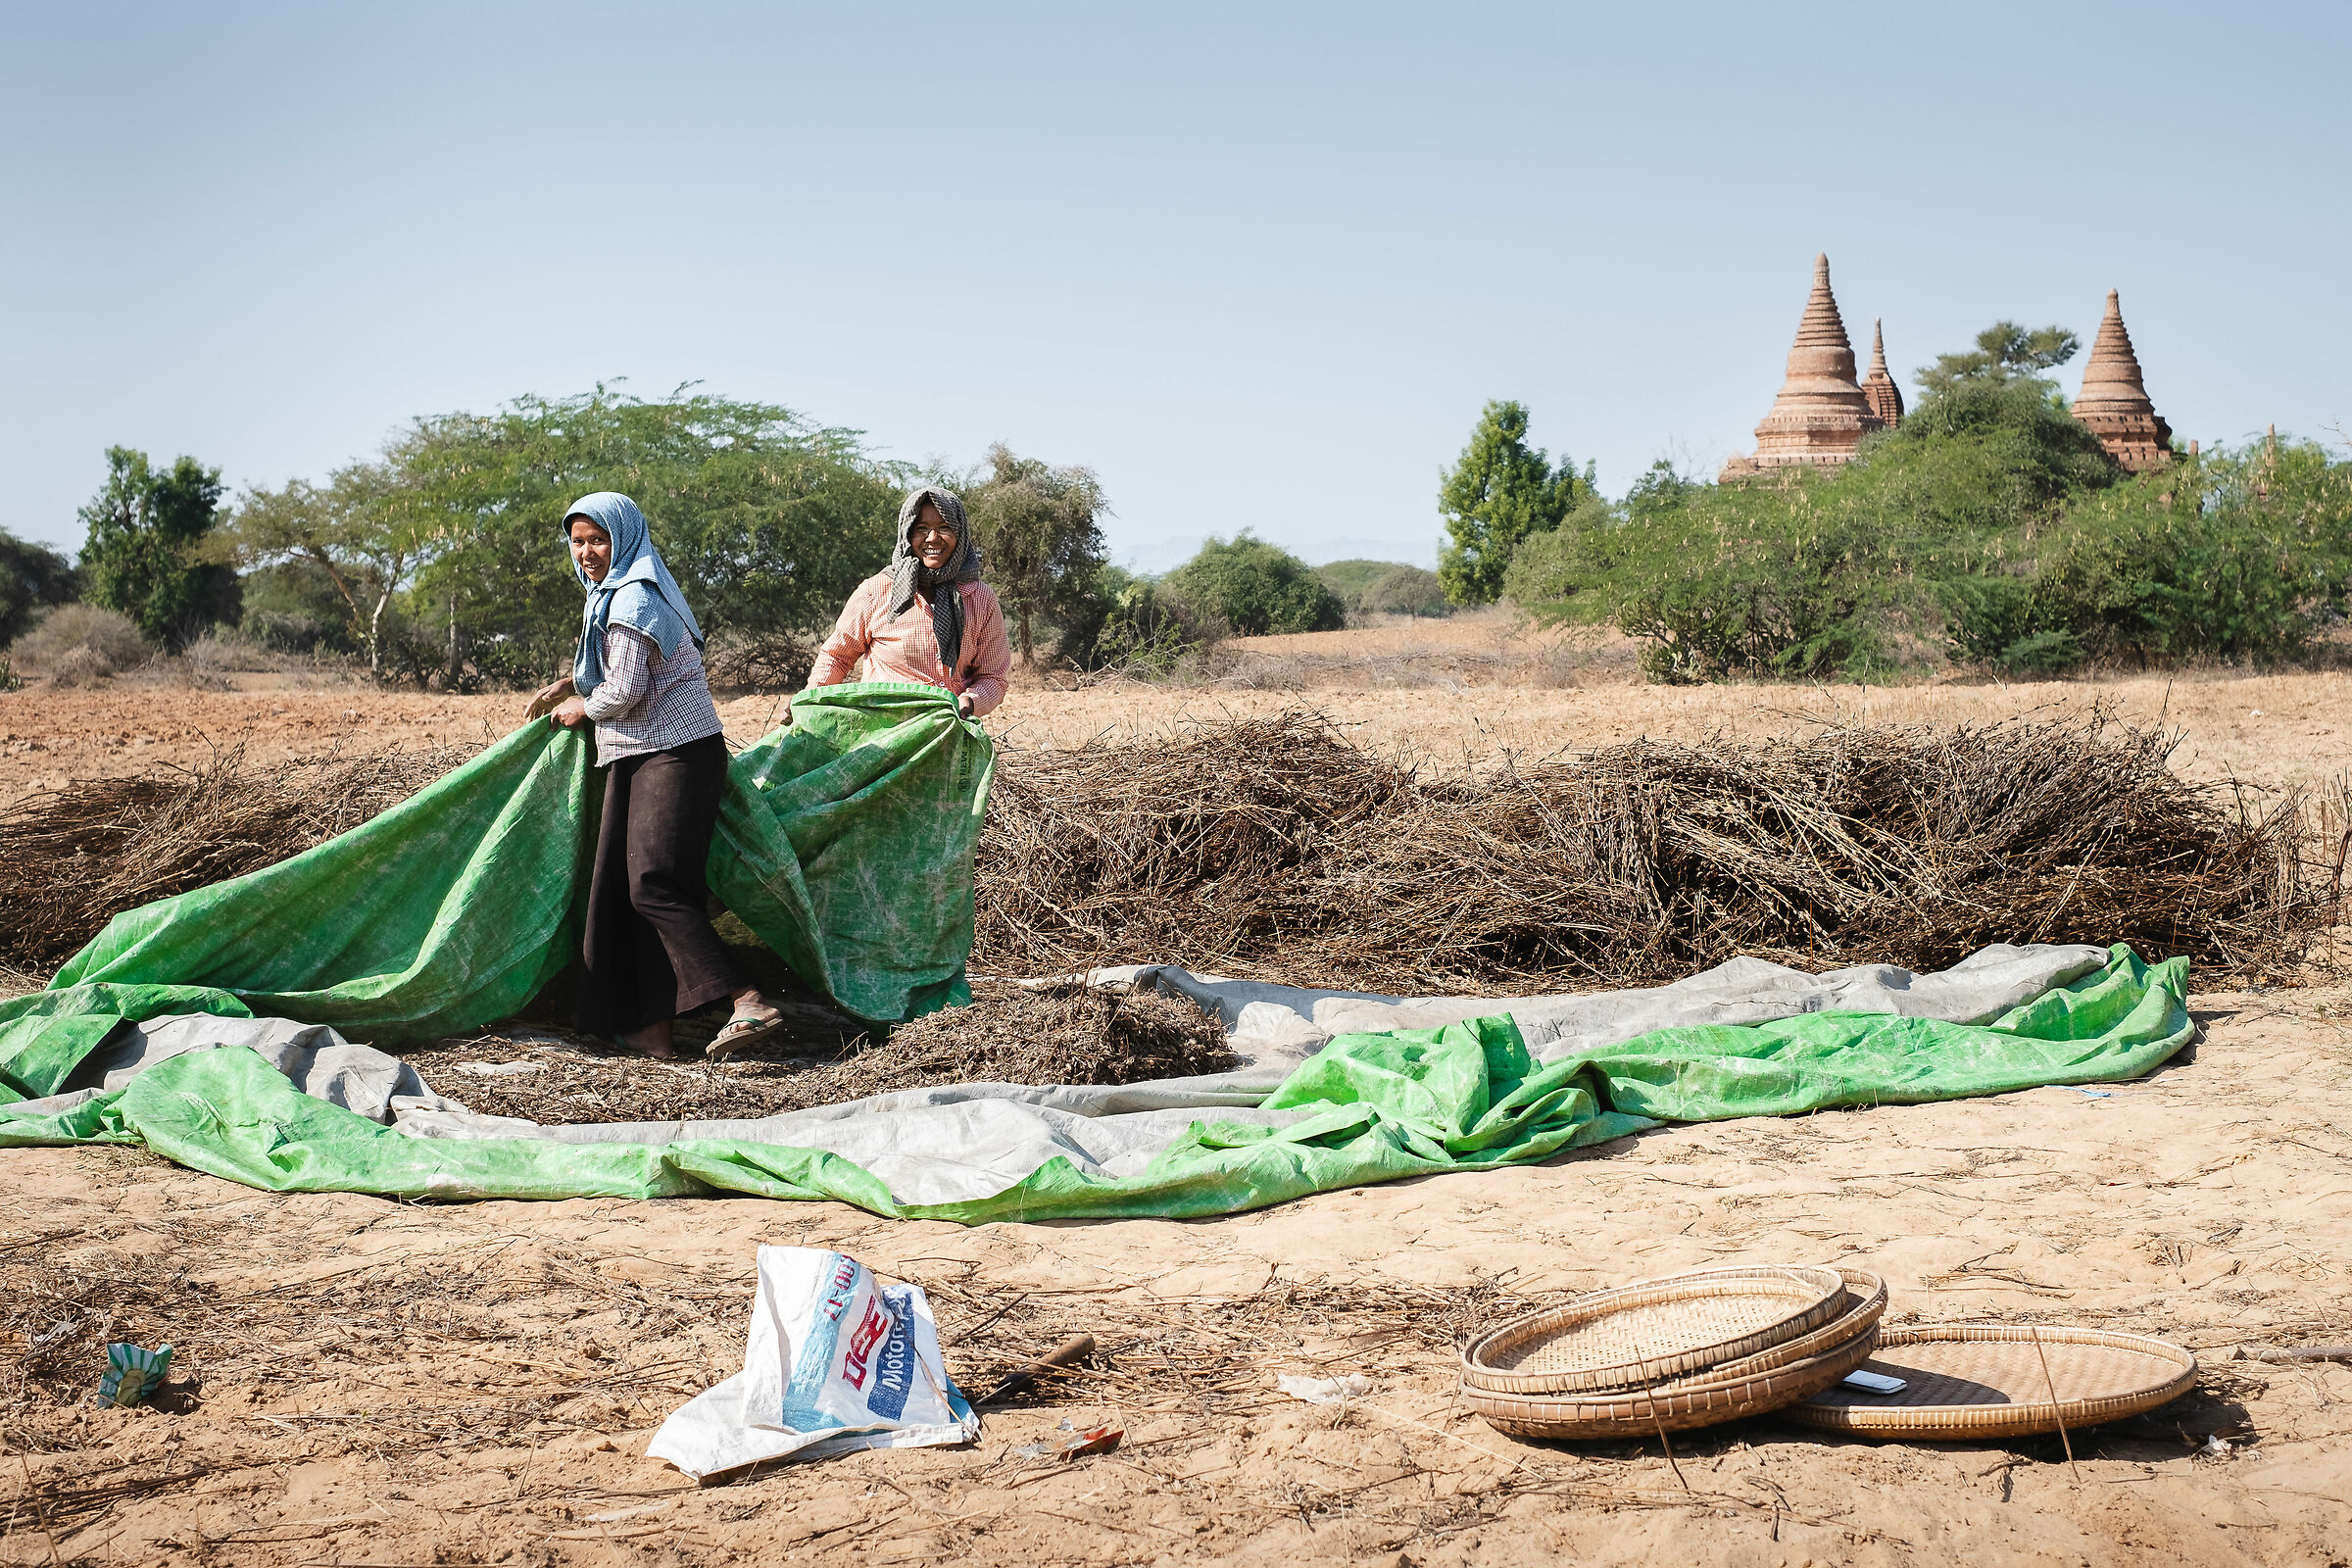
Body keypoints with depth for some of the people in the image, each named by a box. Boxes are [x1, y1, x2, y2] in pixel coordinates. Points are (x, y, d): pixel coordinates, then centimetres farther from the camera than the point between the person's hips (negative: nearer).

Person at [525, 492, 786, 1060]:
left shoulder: (633, 598, -12)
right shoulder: (616, 593, 21)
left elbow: (626, 692, -17)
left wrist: (581, 708, 1)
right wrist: (566, 686, 26)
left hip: (675, 754, -11)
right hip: (638, 759, 11)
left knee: (653, 884, -21)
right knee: (621, 887, 5)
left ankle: (748, 1003, -29)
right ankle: (648, 1029, 4)